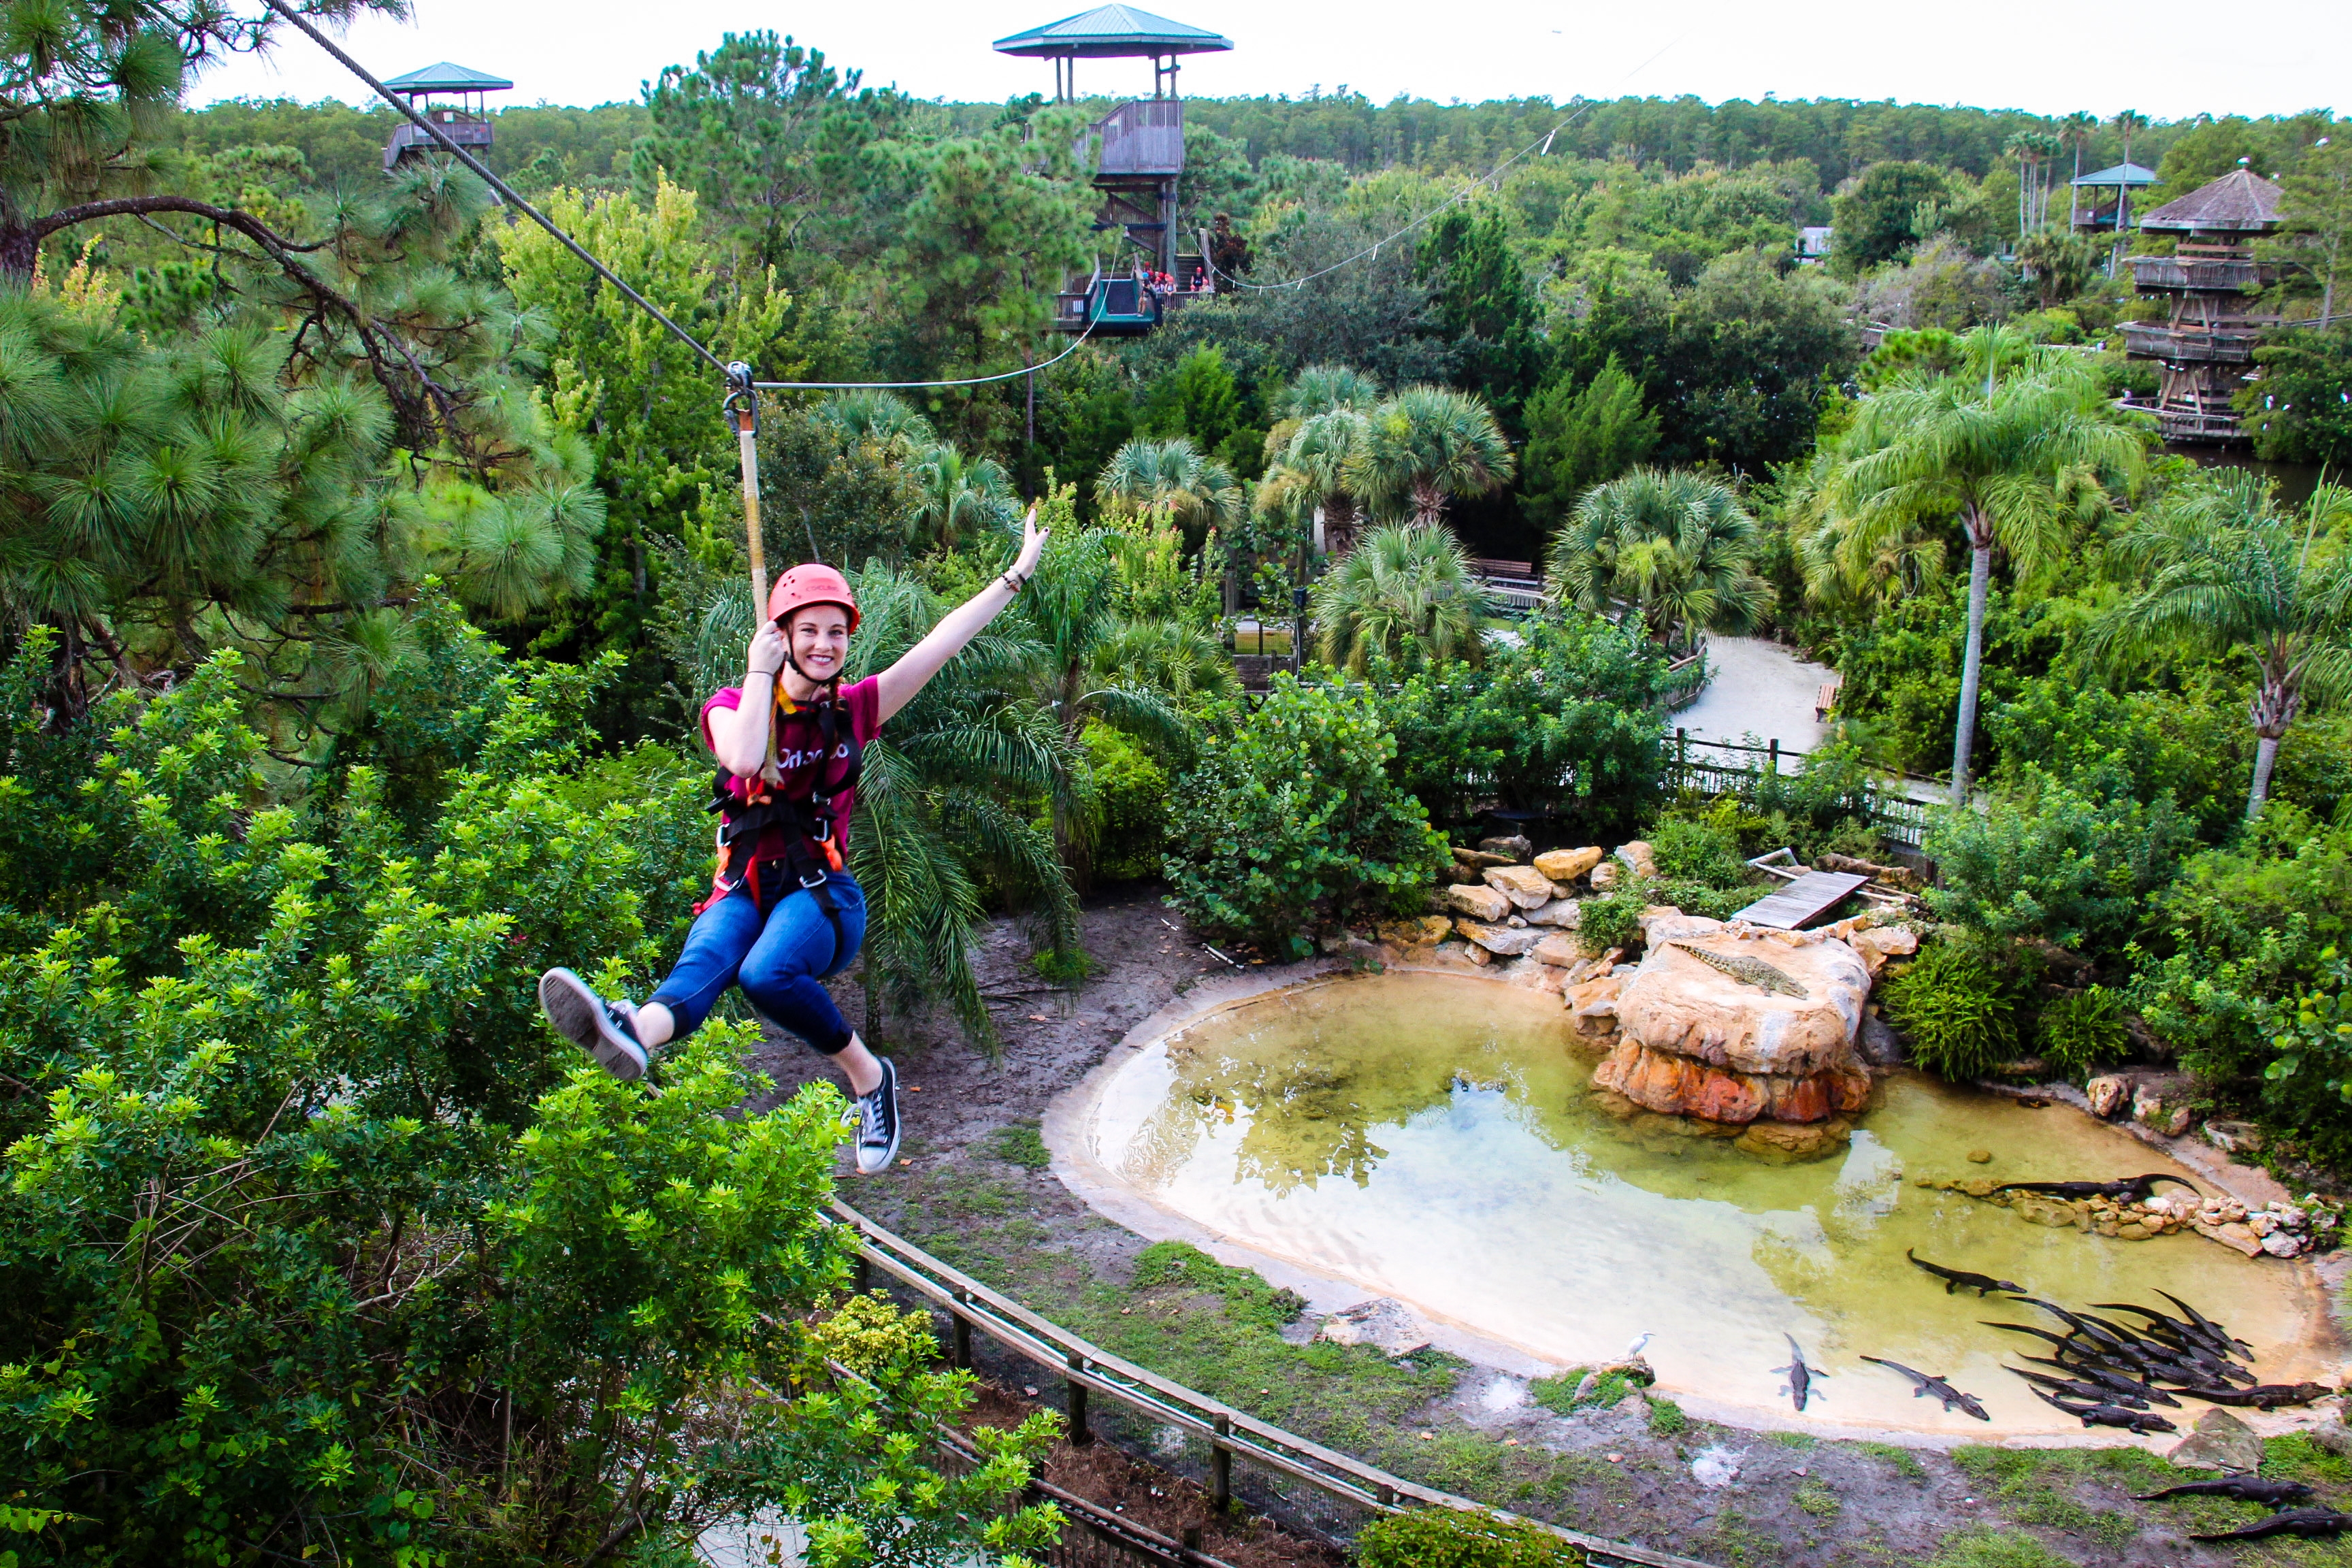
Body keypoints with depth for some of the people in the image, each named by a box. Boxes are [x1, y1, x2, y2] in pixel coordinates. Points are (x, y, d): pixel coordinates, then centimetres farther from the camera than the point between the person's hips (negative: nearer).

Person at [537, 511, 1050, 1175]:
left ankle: (868, 1075, -17)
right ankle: (636, 1031, -66)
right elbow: (745, 757, -19)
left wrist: (1016, 574, 8)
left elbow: (943, 641, 8)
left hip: (823, 892, 0)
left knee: (768, 972, -34)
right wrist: (759, 672, -11)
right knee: (706, 961, -35)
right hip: (745, 888, 0)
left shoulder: (853, 709, 10)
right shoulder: (732, 706, 5)